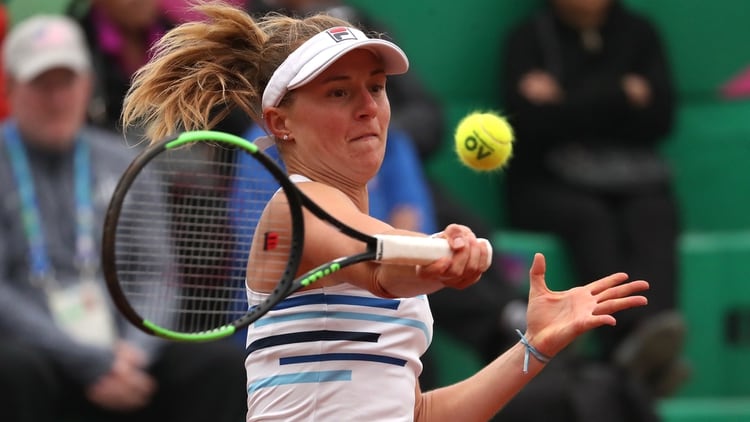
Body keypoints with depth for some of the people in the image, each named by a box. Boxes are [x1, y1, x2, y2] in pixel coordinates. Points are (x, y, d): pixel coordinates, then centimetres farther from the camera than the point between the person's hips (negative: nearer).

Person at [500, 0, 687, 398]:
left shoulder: (637, 33, 12)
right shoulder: (528, 38, 5)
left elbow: (658, 118, -1)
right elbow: (532, 122, -11)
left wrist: (569, 107, -7)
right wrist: (619, 96, -8)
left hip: (632, 183, 2)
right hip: (549, 185, -2)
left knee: (651, 218, -32)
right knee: (590, 218, -34)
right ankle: (629, 337, -60)